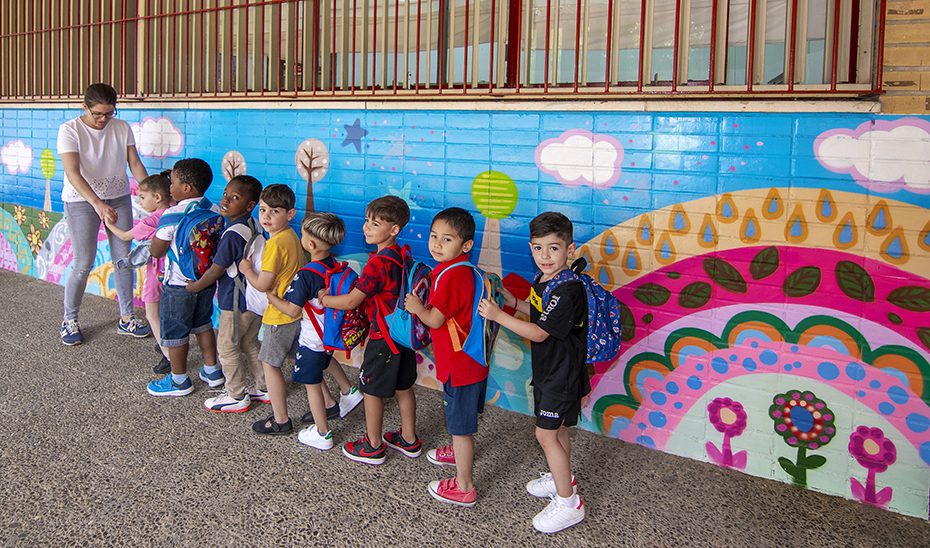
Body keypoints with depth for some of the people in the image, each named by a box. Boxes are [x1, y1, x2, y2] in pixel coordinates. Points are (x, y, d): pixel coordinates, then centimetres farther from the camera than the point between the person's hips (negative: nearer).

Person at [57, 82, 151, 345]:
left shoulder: (122, 128, -1)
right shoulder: (70, 130, -14)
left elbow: (135, 163, 1)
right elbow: (72, 173, -24)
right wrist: (98, 204, -37)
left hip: (119, 199, 4)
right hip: (81, 201, -4)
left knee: (123, 258, 6)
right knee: (83, 264, -4)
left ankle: (126, 319, 17)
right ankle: (69, 320, 15)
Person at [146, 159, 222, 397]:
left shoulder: (171, 215, -21)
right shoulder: (215, 211, -4)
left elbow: (156, 251, -15)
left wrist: (159, 233, 2)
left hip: (179, 285, -6)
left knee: (175, 331, 10)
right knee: (203, 324, 24)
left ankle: (179, 381, 22)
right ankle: (212, 371, 33)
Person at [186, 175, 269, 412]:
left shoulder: (232, 234, -24)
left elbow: (216, 270, -20)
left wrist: (195, 286, -4)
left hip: (236, 302, -9)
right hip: (255, 300, 9)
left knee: (227, 347, 7)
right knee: (249, 343, 22)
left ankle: (237, 397, 17)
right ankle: (262, 387, 31)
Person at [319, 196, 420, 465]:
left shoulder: (378, 263, -25)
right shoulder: (401, 254, 3)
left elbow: (350, 302, -21)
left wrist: (323, 299, -6)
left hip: (383, 337, -9)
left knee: (372, 390, 8)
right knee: (403, 387, 19)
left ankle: (373, 446, 21)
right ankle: (409, 440, 31)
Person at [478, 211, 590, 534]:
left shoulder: (567, 290, -27)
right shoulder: (544, 280, 3)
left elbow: (539, 333, -27)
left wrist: (499, 316, -27)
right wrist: (513, 302, 5)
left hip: (561, 374, -9)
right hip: (548, 369, 9)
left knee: (546, 434, -5)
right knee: (556, 429, 22)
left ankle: (568, 504, 7)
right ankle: (562, 479, 43)